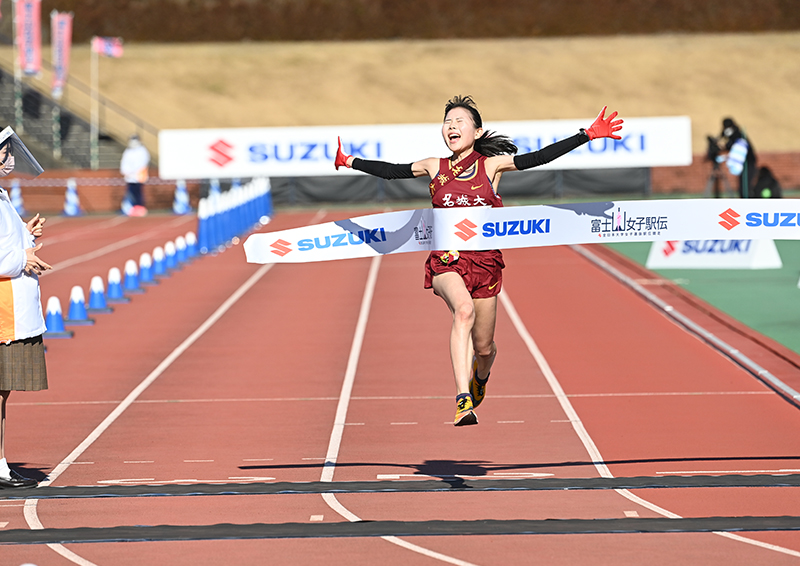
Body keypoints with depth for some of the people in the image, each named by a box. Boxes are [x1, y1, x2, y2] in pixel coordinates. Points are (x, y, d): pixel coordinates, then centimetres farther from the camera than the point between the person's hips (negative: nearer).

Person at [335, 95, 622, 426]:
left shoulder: (492, 165, 3)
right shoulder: (435, 167, 8)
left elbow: (537, 158, -2)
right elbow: (393, 171, 18)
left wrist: (588, 135, -7)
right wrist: (350, 162, 21)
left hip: (484, 259, 1)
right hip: (446, 260, -1)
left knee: (483, 347, 7)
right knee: (463, 309, -33)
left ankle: (480, 375, 48)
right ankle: (463, 400, -38)